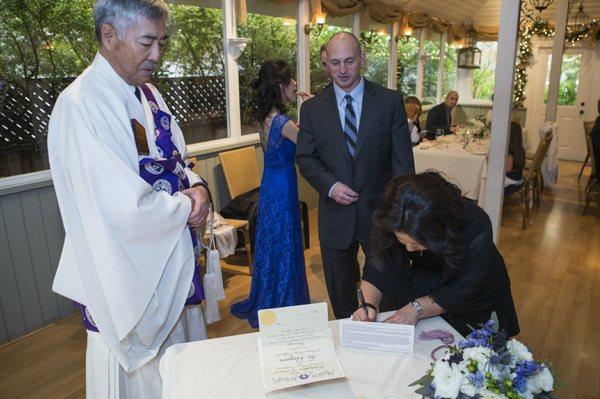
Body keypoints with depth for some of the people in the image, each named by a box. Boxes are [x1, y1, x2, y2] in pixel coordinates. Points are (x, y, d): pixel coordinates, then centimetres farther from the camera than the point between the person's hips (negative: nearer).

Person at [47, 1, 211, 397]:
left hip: (174, 261, 8)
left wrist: (197, 186, -10)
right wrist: (187, 205, -14)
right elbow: (127, 209, -30)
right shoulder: (80, 105, -22)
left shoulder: (149, 94, 4)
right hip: (130, 275, -7)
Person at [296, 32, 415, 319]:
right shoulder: (312, 108, 0)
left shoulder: (390, 101, -4)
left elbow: (402, 158, -4)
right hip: (335, 217, 2)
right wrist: (331, 185, -16)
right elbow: (305, 158, 2)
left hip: (381, 212, -1)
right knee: (340, 293, 18)